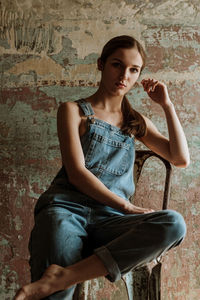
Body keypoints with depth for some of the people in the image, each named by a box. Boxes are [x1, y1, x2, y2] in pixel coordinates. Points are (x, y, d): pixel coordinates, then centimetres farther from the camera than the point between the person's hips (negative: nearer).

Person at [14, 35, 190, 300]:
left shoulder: (136, 122, 25)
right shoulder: (73, 110, 12)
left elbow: (181, 159, 14)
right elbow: (76, 173, -1)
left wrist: (167, 105, 11)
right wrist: (127, 206, -6)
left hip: (109, 219, 5)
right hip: (66, 208, -4)